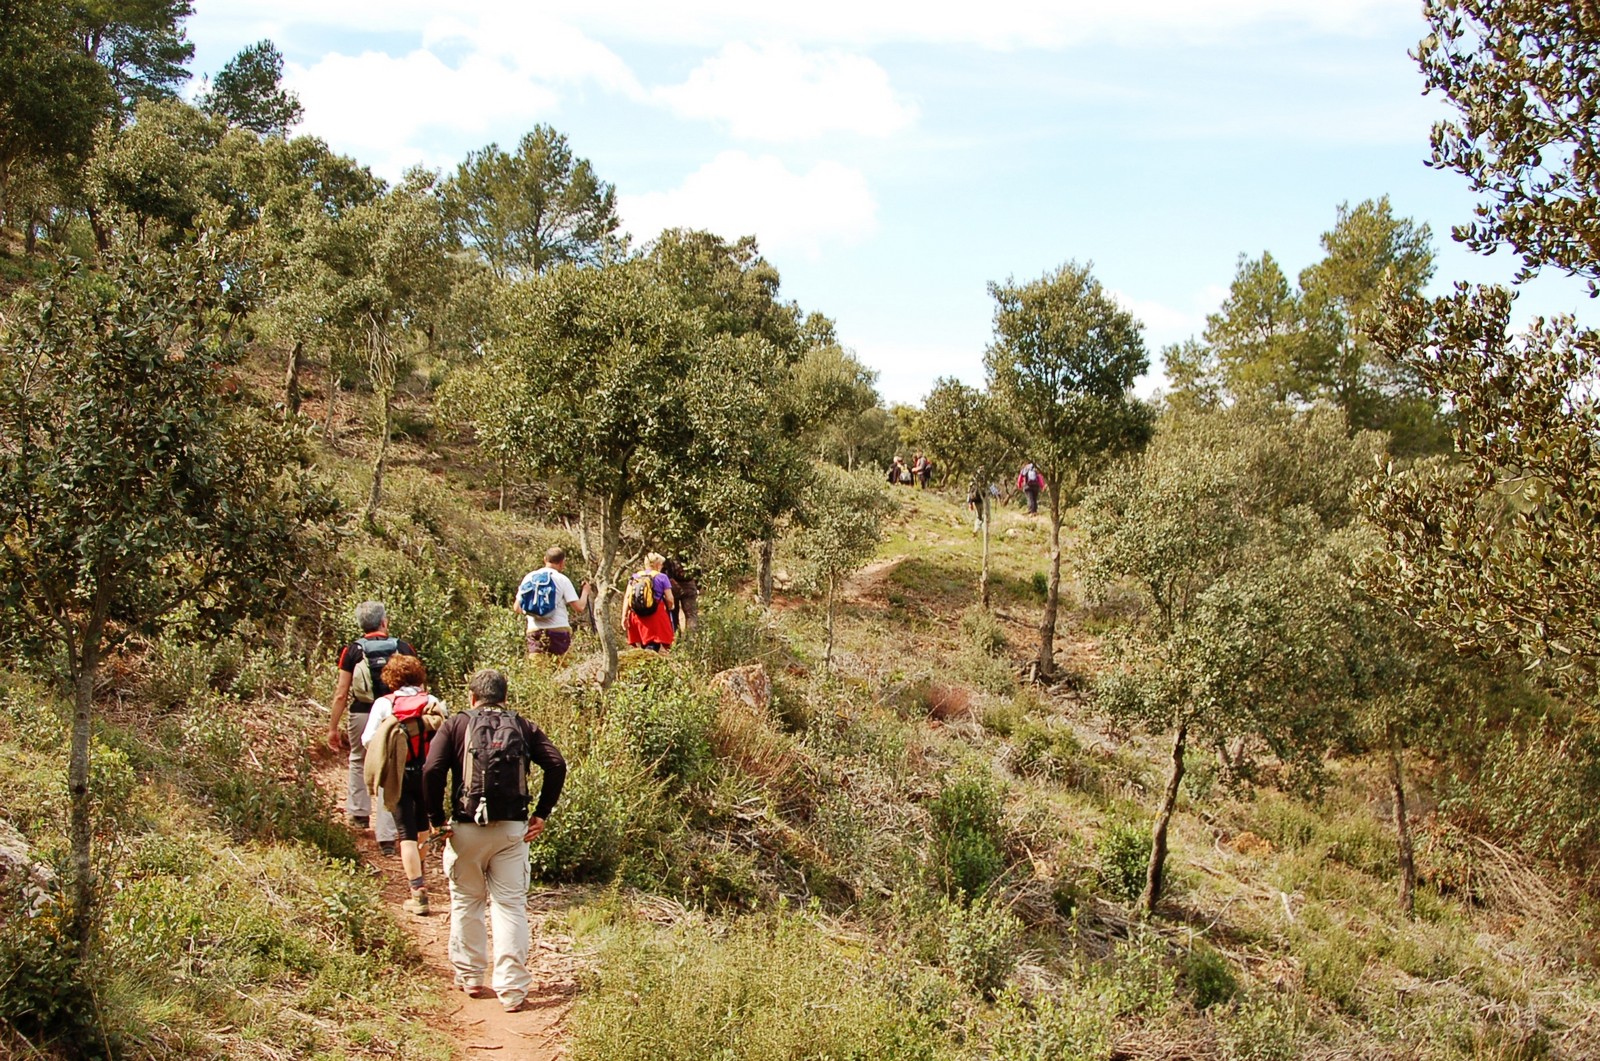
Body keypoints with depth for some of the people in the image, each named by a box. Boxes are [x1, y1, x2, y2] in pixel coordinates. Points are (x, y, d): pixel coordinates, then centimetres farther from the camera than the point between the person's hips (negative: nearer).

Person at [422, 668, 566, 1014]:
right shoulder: (521, 726, 9)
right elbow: (556, 764, -3)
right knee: (511, 906, 3)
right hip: (512, 829, 1)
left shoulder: (456, 724, 3)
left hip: (466, 828, -1)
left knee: (466, 902, 16)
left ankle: (470, 977, 25)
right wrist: (542, 814, 2)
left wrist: (437, 818, -3)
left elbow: (432, 770, -11)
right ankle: (513, 989, 0)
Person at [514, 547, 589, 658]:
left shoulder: (529, 577, 8)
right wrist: (585, 592, 11)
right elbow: (579, 608, -7)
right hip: (558, 631, -3)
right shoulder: (562, 579, -3)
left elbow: (517, 608, 10)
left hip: (534, 631, 3)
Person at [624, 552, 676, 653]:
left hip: (637, 615, 4)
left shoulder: (635, 577, 11)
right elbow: (669, 599, -3)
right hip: (656, 614, -4)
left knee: (643, 645, 15)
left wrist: (624, 616, 3)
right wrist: (669, 609, 18)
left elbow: (627, 597, 3)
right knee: (653, 646, -8)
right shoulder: (662, 578, 1)